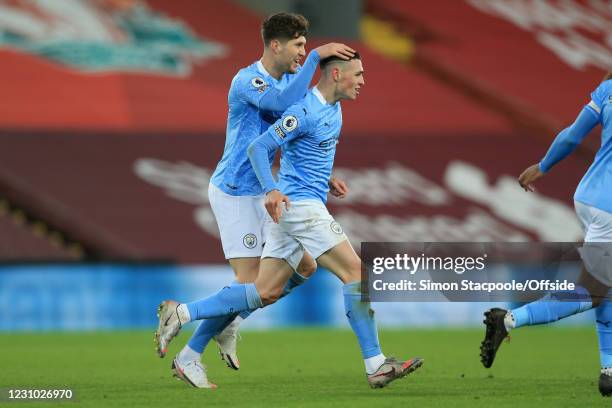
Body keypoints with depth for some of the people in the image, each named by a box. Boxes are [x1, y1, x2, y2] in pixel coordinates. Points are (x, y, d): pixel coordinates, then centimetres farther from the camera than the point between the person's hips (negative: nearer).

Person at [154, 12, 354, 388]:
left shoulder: (288, 80, 10)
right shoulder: (247, 81, -18)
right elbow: (283, 103, -39)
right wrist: (318, 57, -36)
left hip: (261, 194, 9)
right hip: (235, 192, -9)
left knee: (305, 266, 8)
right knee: (252, 282, -11)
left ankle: (229, 325, 18)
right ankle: (189, 356, 0)